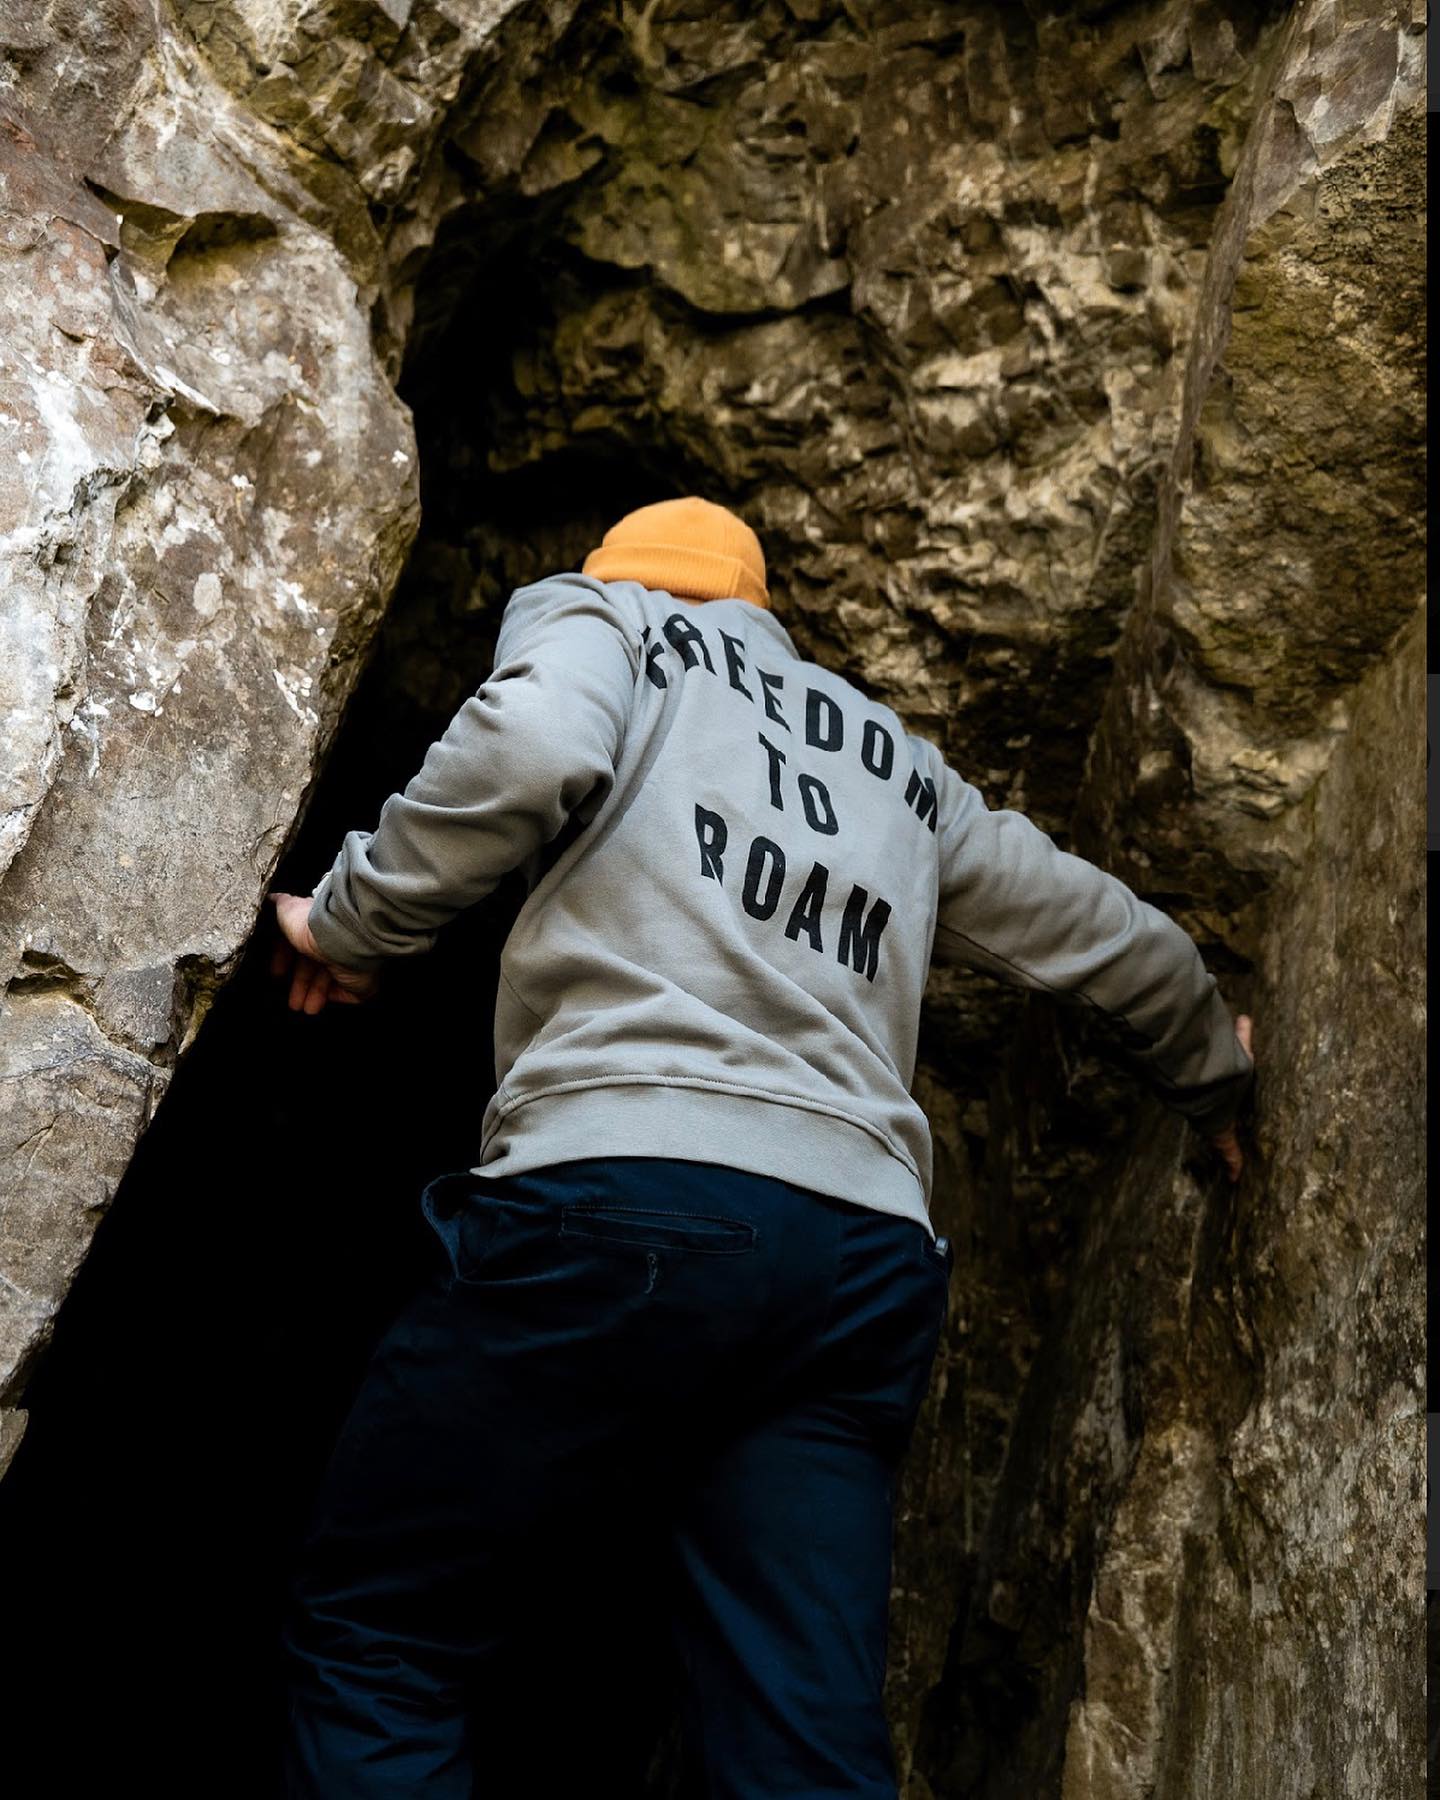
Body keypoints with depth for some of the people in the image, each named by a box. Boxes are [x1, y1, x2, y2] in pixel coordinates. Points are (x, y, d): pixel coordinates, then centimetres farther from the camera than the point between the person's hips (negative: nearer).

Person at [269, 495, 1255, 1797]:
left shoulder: (595, 616, 18)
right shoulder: (905, 768, 31)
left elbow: (533, 747, -6)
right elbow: (1103, 934, 38)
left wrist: (353, 921, 6)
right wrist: (1214, 1071, 57)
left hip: (622, 1190, -5)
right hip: (867, 1256, 5)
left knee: (373, 1639, 6)